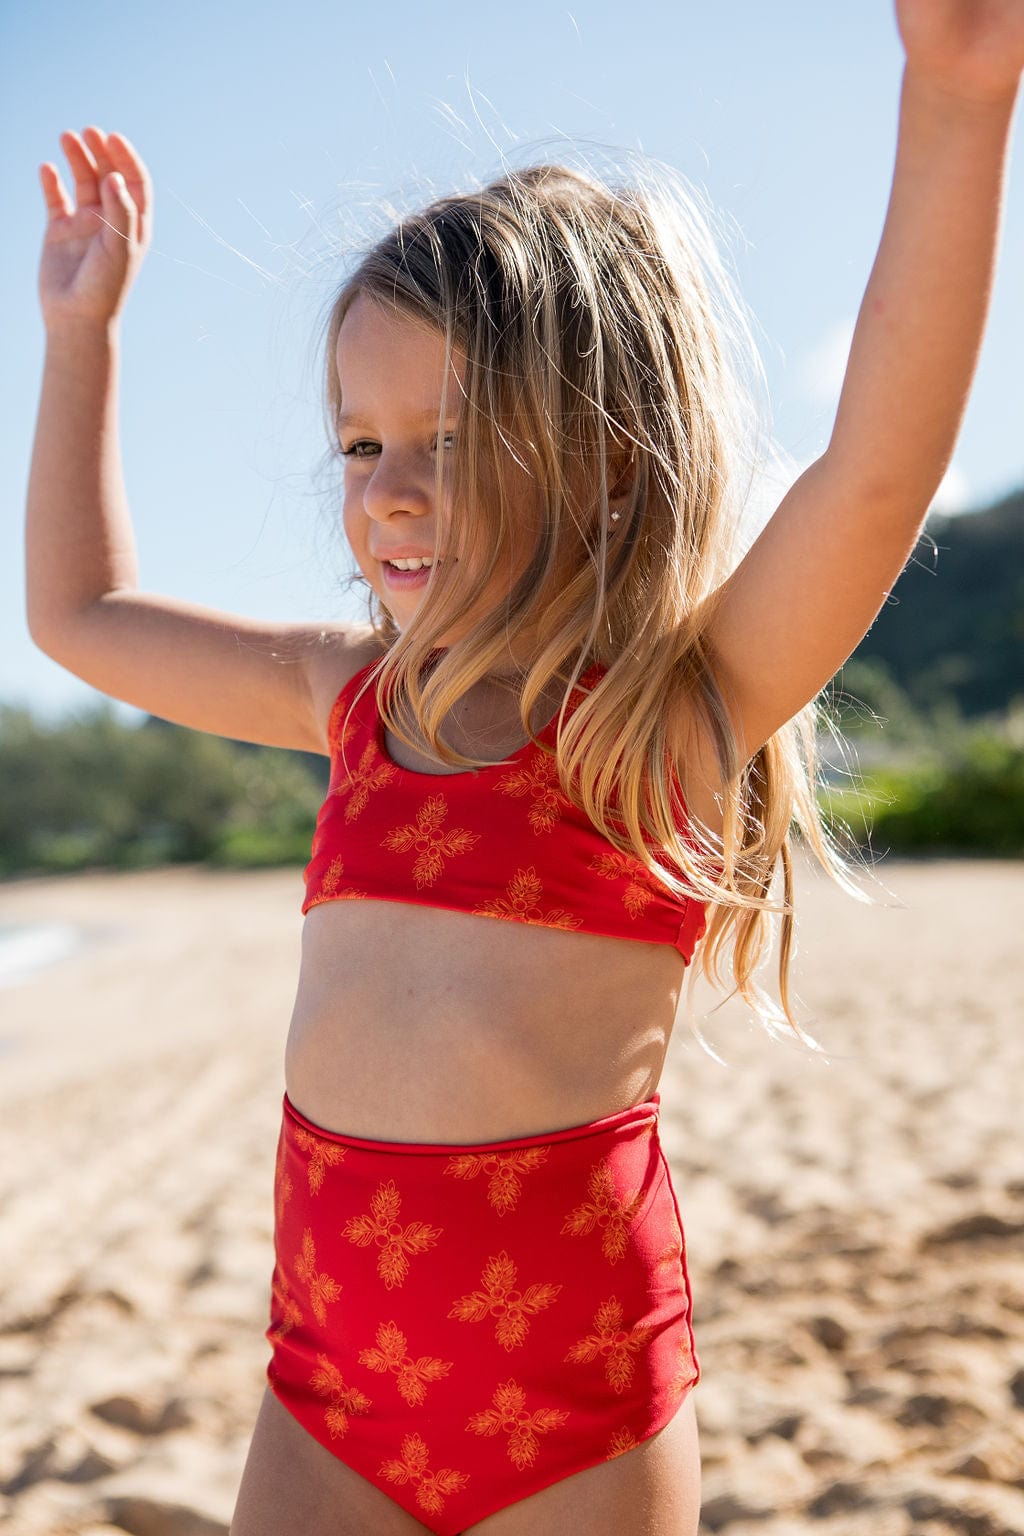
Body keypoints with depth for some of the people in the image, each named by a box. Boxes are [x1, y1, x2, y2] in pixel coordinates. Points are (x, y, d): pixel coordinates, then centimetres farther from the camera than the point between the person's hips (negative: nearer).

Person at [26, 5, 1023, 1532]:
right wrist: (82, 332, 20)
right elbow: (82, 615, 20)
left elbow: (878, 470, -25)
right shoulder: (356, 694, 8)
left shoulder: (679, 699, -7)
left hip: (576, 1371, -4)